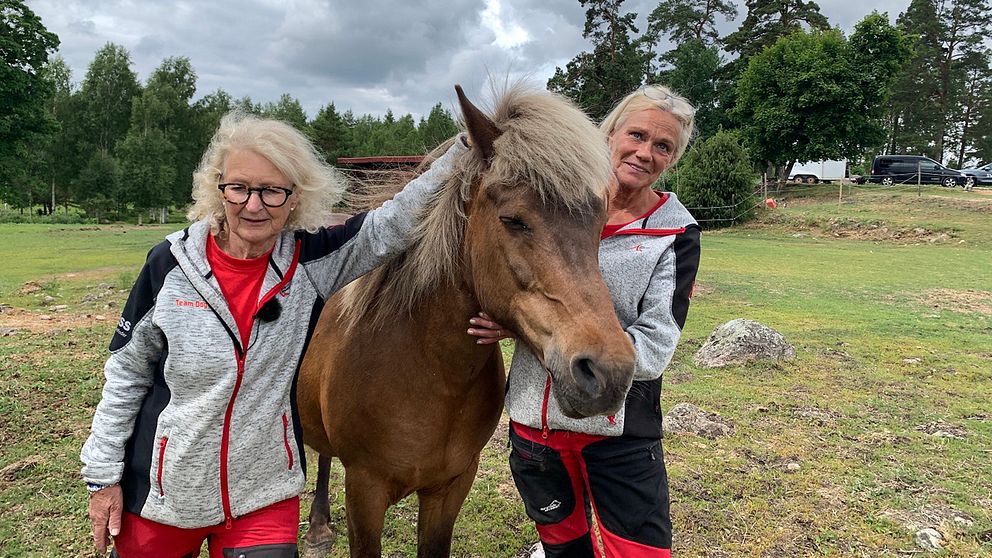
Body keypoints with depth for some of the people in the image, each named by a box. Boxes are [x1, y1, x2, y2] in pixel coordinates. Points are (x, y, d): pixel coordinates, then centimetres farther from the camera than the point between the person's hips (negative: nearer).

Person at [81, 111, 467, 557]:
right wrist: (103, 475, 0)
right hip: (159, 494, 1)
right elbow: (126, 372, -1)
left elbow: (395, 222, -17)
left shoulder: (310, 263, -10)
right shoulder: (171, 265, -10)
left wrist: (467, 145, -23)